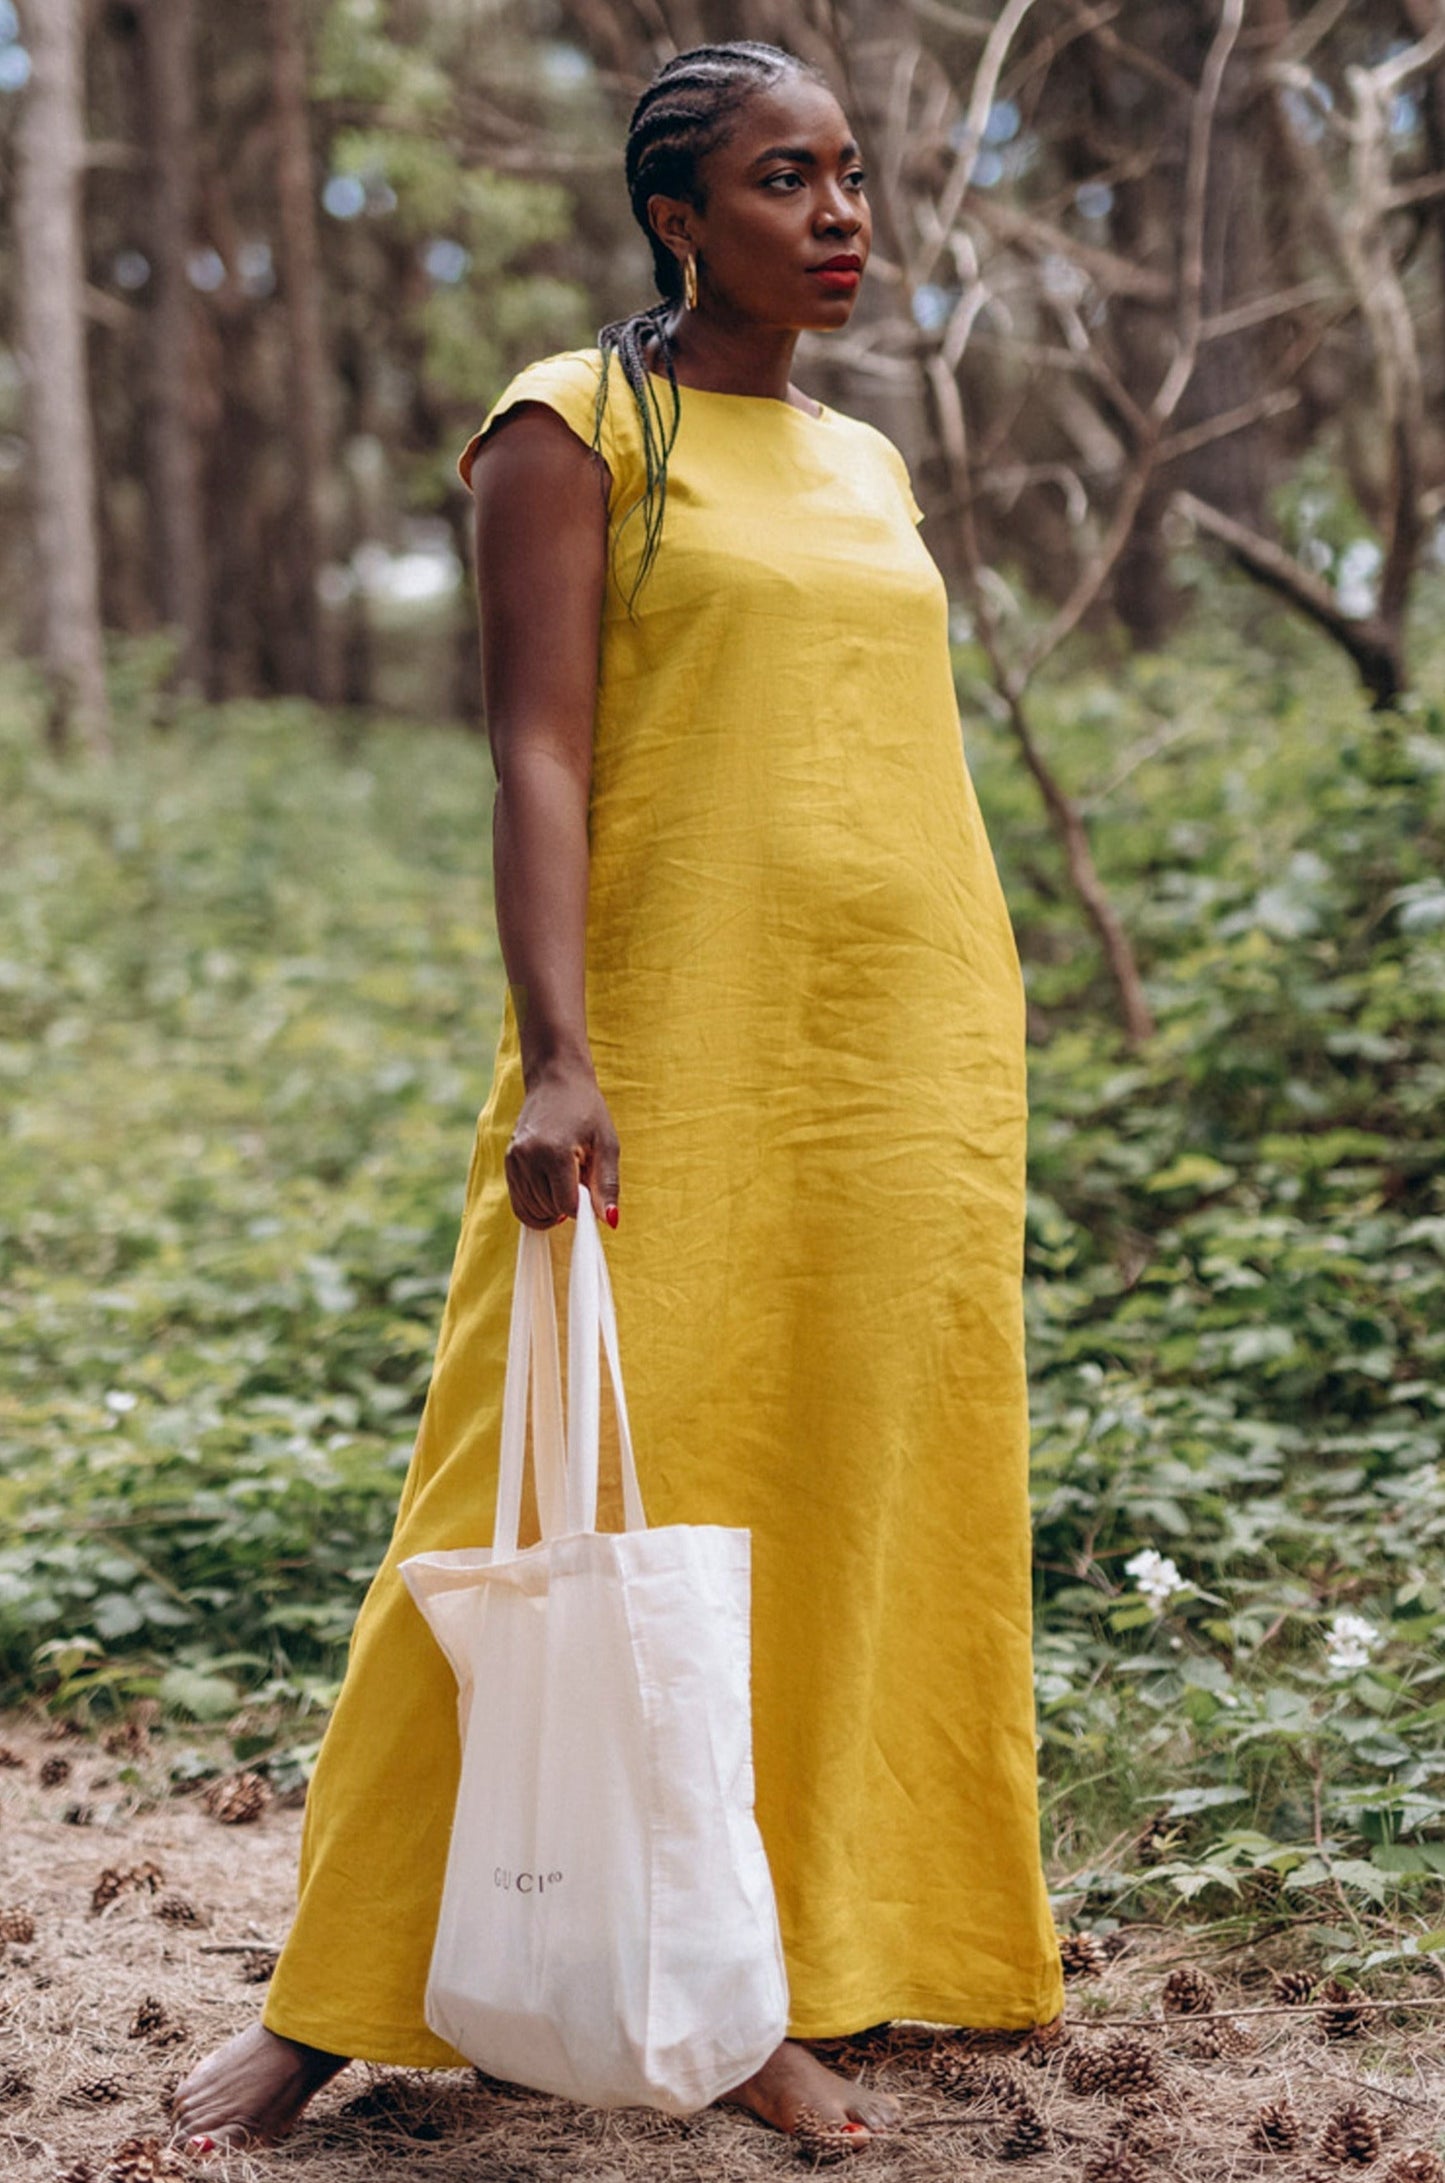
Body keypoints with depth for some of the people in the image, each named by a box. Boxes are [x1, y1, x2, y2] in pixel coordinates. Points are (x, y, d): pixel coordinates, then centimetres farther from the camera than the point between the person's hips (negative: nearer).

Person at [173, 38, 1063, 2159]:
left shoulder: (870, 466, 18)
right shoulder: (572, 428, -1)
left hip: (911, 1047, 6)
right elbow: (541, 757, -10)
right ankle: (332, 2000, 10)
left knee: (855, 1504, 5)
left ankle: (777, 2002, 16)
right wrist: (555, 1064, -21)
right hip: (674, 1047, -6)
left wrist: (964, 1104, 16)